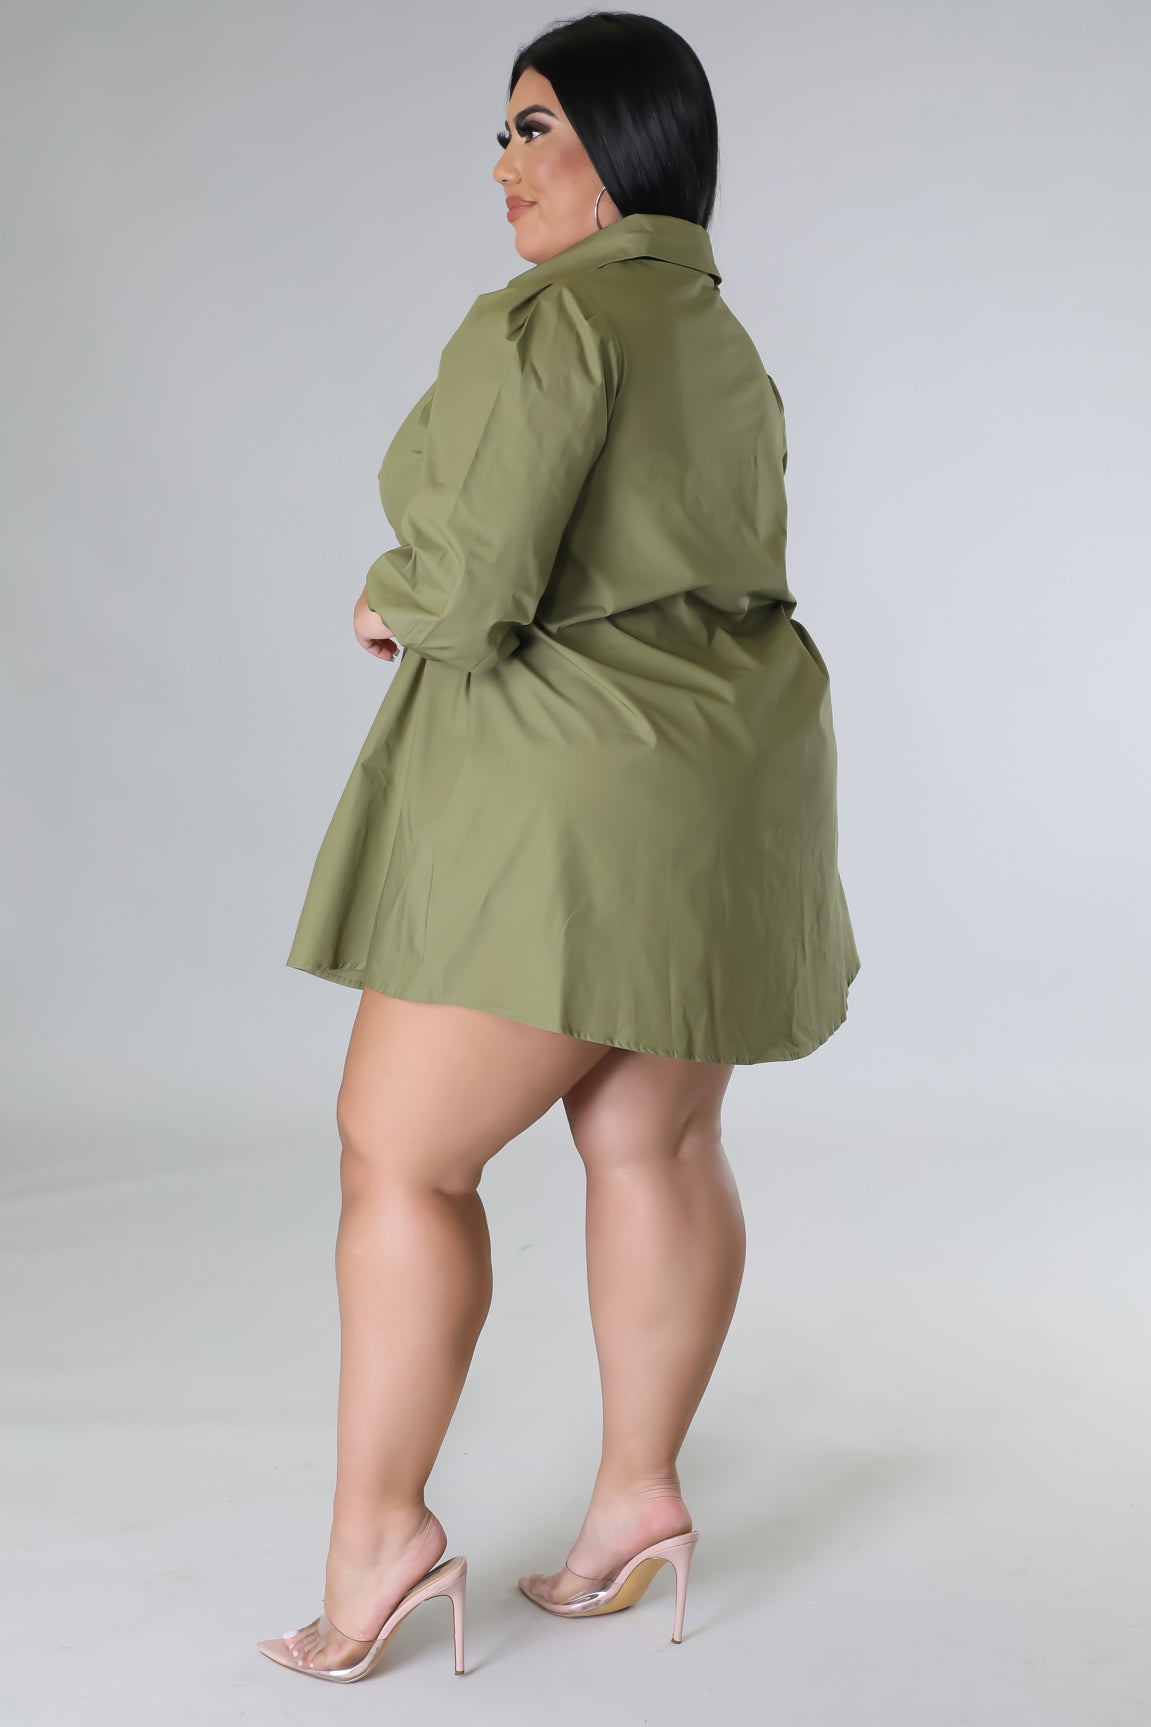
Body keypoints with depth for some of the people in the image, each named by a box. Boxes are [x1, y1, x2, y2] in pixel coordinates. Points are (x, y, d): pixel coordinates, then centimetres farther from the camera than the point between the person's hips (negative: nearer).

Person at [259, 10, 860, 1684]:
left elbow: (468, 587, -21)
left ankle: (379, 1530, 5)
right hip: (722, 774, 10)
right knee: (653, 1144, 13)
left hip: (572, 797, -10)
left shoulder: (543, 323, -14)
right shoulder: (723, 340, 16)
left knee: (402, 1156, -1)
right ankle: (641, 1493, 23)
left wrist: (396, 600, 2)